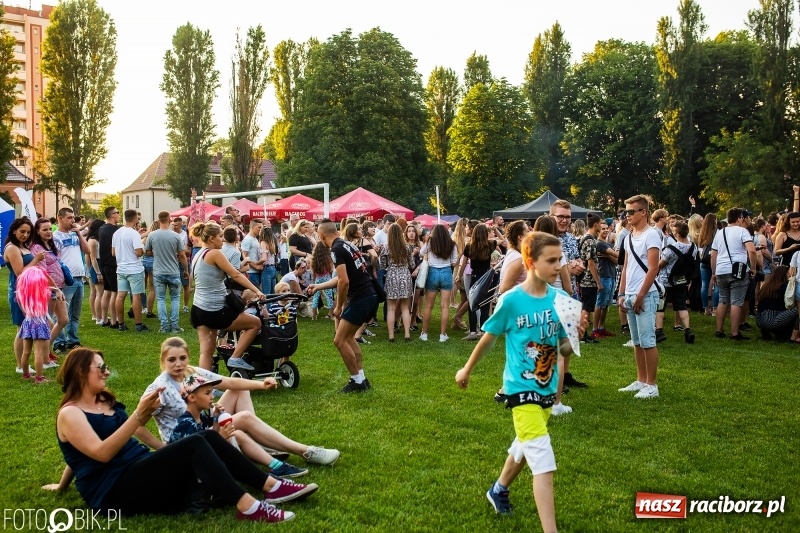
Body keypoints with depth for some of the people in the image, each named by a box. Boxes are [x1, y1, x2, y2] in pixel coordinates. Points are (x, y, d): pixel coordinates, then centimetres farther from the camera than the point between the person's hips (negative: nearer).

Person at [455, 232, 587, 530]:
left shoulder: (561, 299, -6)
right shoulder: (511, 301, -18)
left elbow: (564, 349, 1)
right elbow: (489, 339, -2)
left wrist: (576, 335, -21)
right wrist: (467, 370, 10)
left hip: (547, 387, 6)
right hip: (522, 388, -6)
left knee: (526, 445, 25)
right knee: (542, 459, -13)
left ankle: (499, 490, 51)